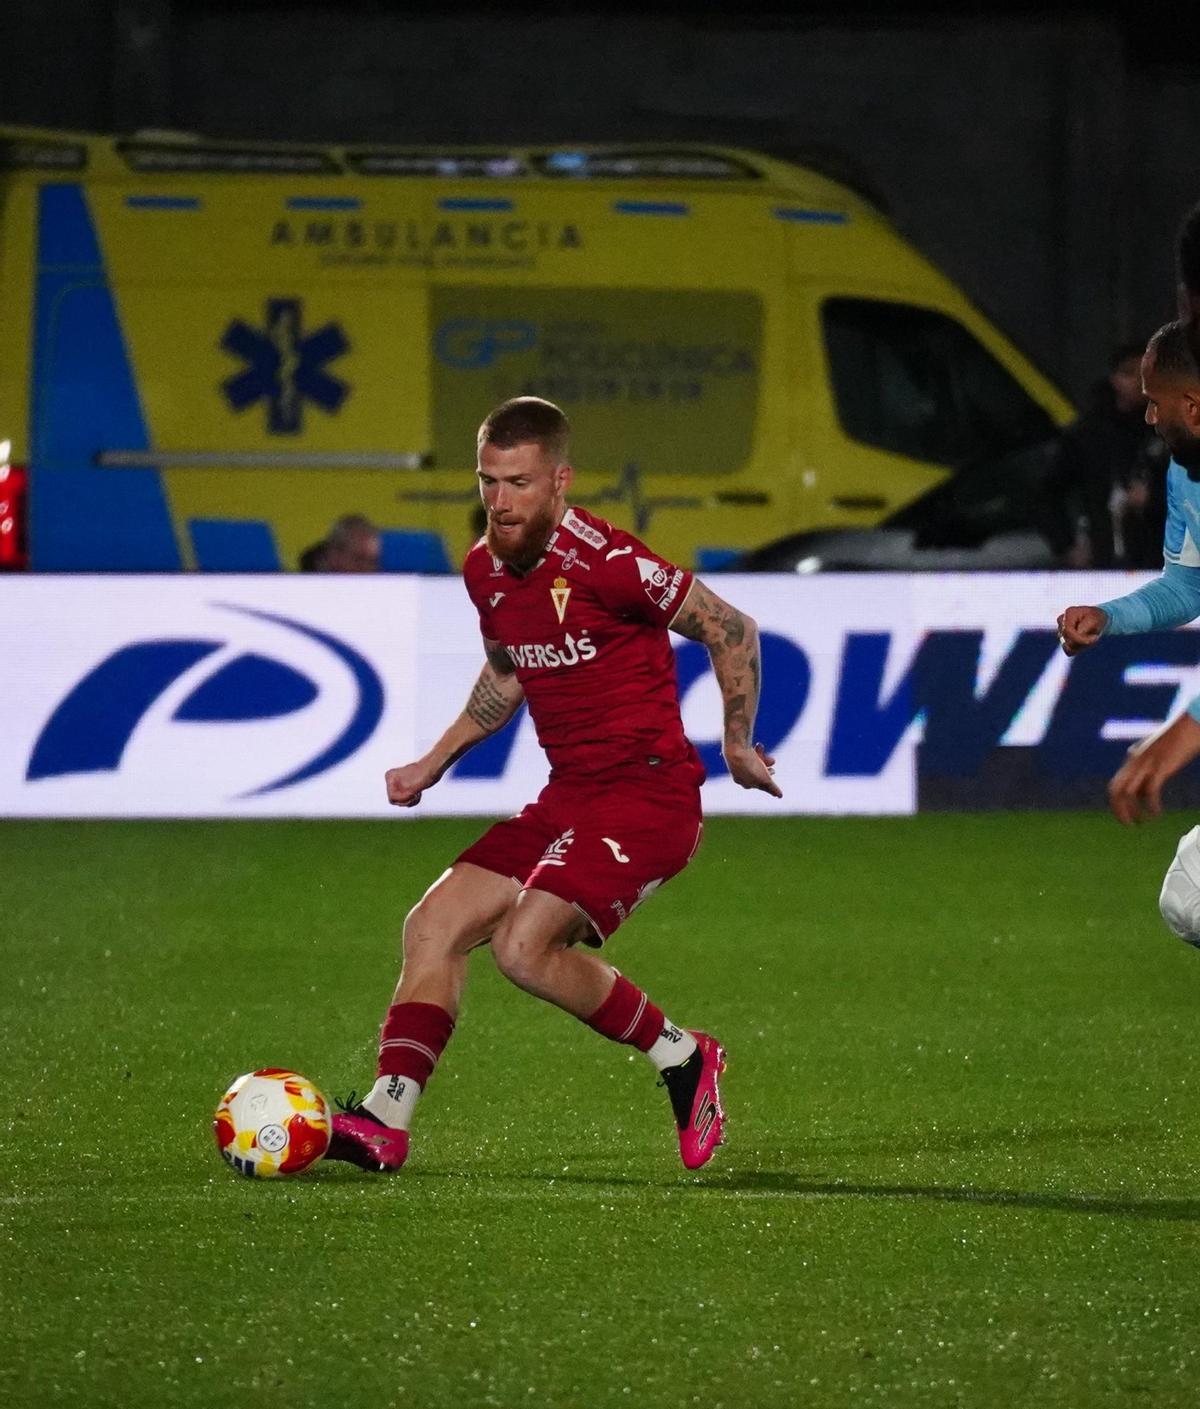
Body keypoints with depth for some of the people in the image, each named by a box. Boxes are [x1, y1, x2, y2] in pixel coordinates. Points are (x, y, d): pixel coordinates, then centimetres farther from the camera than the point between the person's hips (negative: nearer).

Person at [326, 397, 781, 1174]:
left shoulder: (605, 561, -18)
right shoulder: (486, 570, 7)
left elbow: (732, 630, -7)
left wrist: (738, 745, 0)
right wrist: (435, 762, 22)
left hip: (649, 792, -8)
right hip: (570, 795, 8)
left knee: (525, 947, -21)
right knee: (433, 926, -2)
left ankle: (682, 1056, -2)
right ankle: (385, 1119, -3)